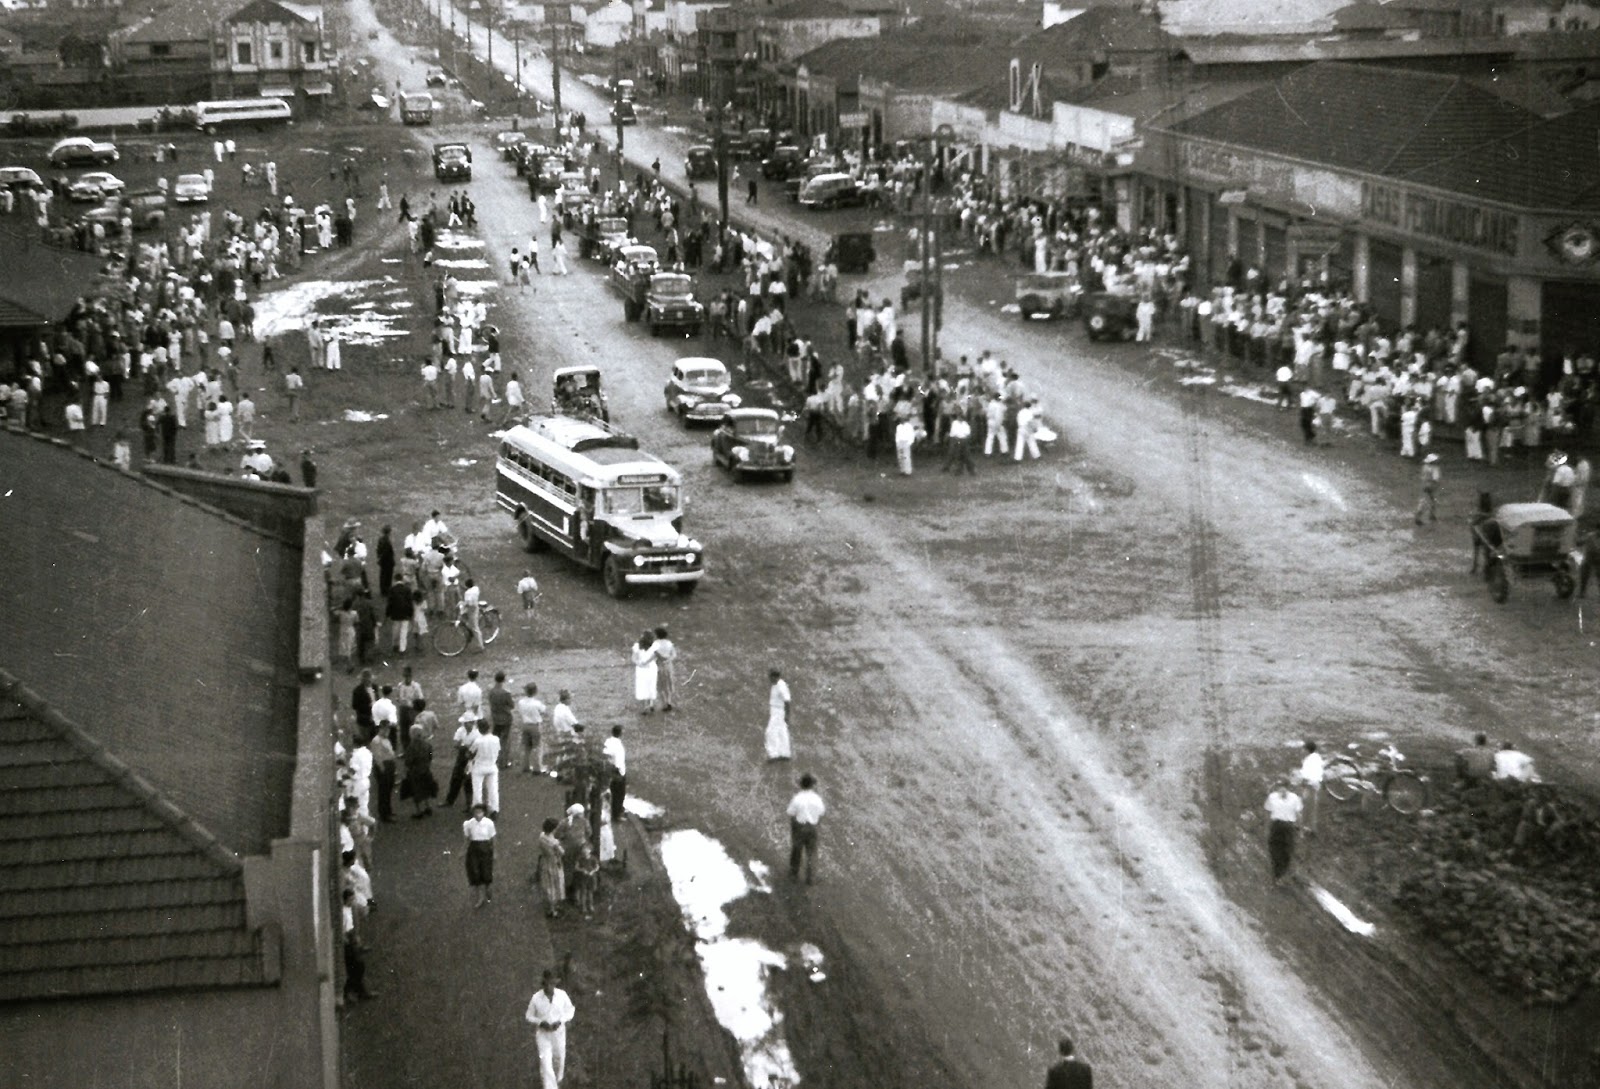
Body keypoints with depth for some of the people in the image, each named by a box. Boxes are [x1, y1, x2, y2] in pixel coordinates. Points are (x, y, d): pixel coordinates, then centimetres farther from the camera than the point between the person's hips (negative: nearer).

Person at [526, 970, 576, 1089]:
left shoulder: (562, 995, -12)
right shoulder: (536, 998, -15)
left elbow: (570, 1012, 0)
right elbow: (530, 1017, -2)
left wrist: (560, 1022, -17)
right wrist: (541, 1023, -21)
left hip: (559, 1033, 2)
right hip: (543, 1034, -2)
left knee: (559, 1060, 19)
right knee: (546, 1063, -11)